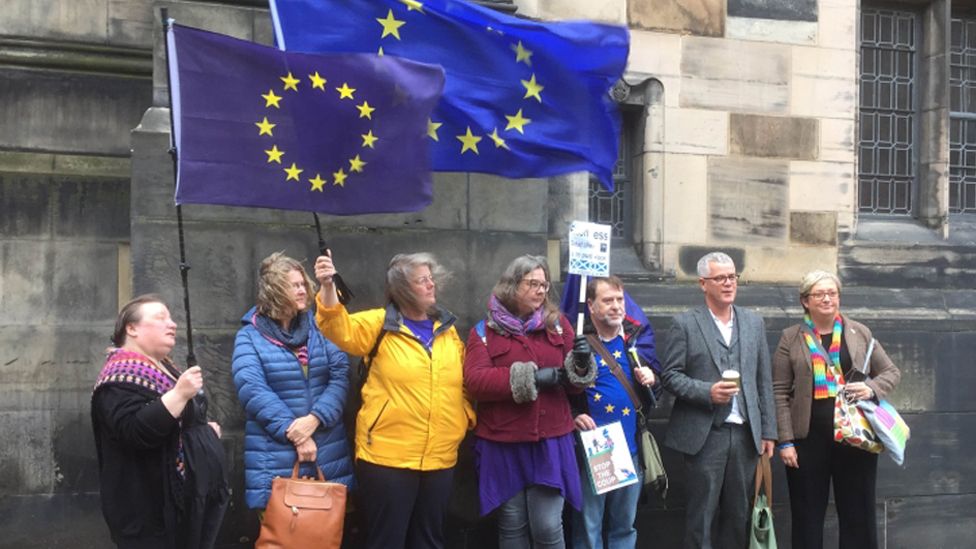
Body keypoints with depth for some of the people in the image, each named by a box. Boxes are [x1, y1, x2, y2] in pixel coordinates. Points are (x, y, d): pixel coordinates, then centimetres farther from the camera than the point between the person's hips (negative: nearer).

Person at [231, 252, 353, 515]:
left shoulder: (318, 327, 9)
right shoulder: (250, 336, -1)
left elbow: (340, 374, -1)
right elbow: (253, 390, -12)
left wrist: (315, 418, -16)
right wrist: (294, 433, -17)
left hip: (328, 455, 3)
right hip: (277, 459, -3)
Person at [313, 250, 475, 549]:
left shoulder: (447, 328, 10)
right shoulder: (381, 324, -5)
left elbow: (462, 381, 19)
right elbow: (341, 330, -23)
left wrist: (467, 415, 6)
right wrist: (328, 288, -37)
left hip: (440, 458, 5)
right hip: (387, 457, -5)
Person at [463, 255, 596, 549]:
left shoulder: (558, 324, 8)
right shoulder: (484, 331, 2)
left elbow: (574, 384, 9)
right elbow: (475, 381, -12)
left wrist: (580, 365, -14)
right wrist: (530, 377, -18)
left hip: (551, 442, 1)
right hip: (503, 444, -1)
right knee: (512, 525, 8)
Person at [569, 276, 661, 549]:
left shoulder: (639, 334, 4)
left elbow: (656, 371, 12)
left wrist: (651, 377, -9)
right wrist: (572, 415, -16)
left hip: (630, 444, 4)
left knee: (625, 523, 15)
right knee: (588, 523, 5)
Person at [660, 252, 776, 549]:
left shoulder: (754, 322, 12)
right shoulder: (685, 323, -1)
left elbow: (764, 381, 12)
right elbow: (670, 375, -3)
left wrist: (768, 431, 9)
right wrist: (707, 392, -18)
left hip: (745, 434, 4)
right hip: (705, 434, -4)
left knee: (738, 515, 11)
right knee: (701, 516, 0)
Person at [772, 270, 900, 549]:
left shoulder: (860, 333, 7)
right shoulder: (791, 338, 2)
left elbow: (891, 372, 12)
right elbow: (780, 393, -1)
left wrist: (872, 388, -10)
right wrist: (786, 441, -8)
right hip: (808, 439, -1)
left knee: (859, 515, 7)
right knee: (807, 518, 7)